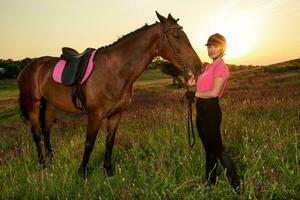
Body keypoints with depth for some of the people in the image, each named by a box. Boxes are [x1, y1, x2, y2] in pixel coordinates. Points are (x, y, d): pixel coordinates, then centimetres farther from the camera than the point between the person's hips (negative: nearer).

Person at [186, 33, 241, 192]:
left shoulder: (221, 67, -11)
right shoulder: (208, 67, 16)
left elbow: (214, 92, -20)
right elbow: (192, 82, 16)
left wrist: (194, 94, -11)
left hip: (211, 110, -9)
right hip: (201, 110, 9)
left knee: (217, 149, -3)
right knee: (208, 149, 16)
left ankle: (236, 184, 8)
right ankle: (210, 182, 29)